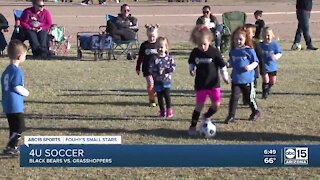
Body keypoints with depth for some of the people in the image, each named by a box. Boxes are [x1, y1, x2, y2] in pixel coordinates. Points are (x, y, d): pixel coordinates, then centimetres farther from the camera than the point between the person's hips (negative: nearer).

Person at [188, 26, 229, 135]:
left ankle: (206, 117, 30)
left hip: (214, 83, 0)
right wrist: (191, 70, -4)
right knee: (199, 105, -2)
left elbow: (222, 65, -2)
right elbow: (191, 63, 15)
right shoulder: (195, 52, -5)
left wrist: (225, 77, 1)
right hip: (200, 84, 0)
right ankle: (193, 126, 8)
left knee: (216, 105, 1)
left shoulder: (214, 52, -11)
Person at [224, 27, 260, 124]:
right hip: (236, 79, 3)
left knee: (250, 97, 9)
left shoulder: (249, 50, -7)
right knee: (234, 97, -3)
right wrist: (227, 64, -4)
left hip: (247, 79, -3)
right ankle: (231, 116, 1)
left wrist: (251, 67, -22)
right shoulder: (232, 52, 6)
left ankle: (255, 112, 31)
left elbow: (256, 62, -3)